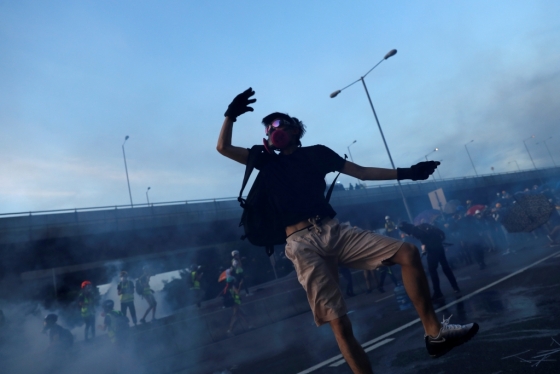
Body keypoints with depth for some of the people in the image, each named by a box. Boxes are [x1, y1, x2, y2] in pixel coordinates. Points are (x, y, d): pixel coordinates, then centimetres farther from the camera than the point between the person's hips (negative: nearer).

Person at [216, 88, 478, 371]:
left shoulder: (316, 153, 17)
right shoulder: (267, 161, 15)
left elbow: (362, 172, 18)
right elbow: (223, 147, 13)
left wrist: (405, 173, 14)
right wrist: (231, 115, -1)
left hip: (335, 232, 3)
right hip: (302, 244, -2)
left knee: (408, 253, -10)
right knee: (339, 323, -9)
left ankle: (434, 332, 1)